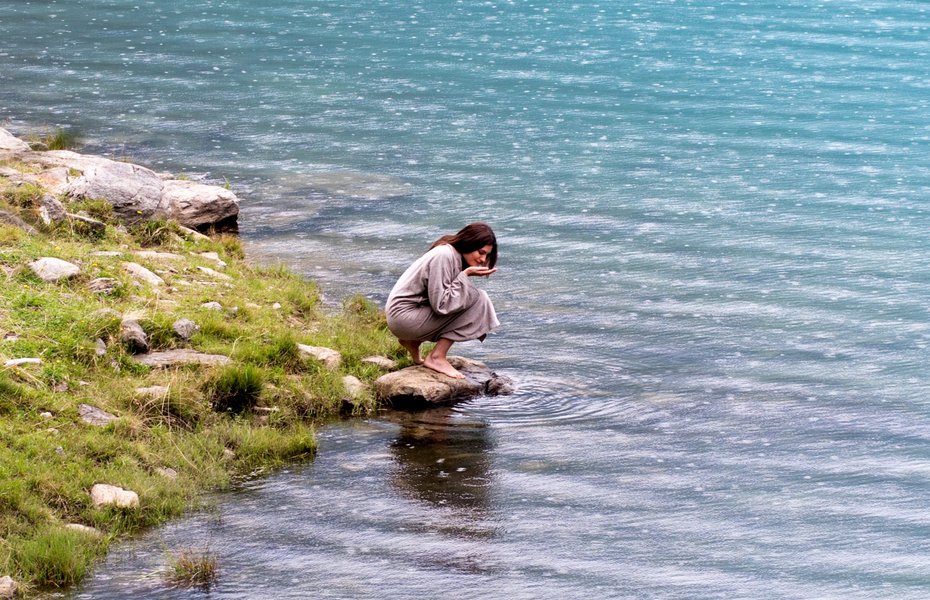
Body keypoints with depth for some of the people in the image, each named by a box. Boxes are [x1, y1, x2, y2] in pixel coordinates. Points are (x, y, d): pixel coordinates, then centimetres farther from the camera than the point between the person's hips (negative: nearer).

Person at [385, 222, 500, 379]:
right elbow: (440, 305, -23)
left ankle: (413, 342, 15)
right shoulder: (444, 256, -20)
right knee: (476, 299, -14)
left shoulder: (455, 256, 9)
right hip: (404, 317, -10)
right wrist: (465, 275, -18)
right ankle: (437, 358, -12)